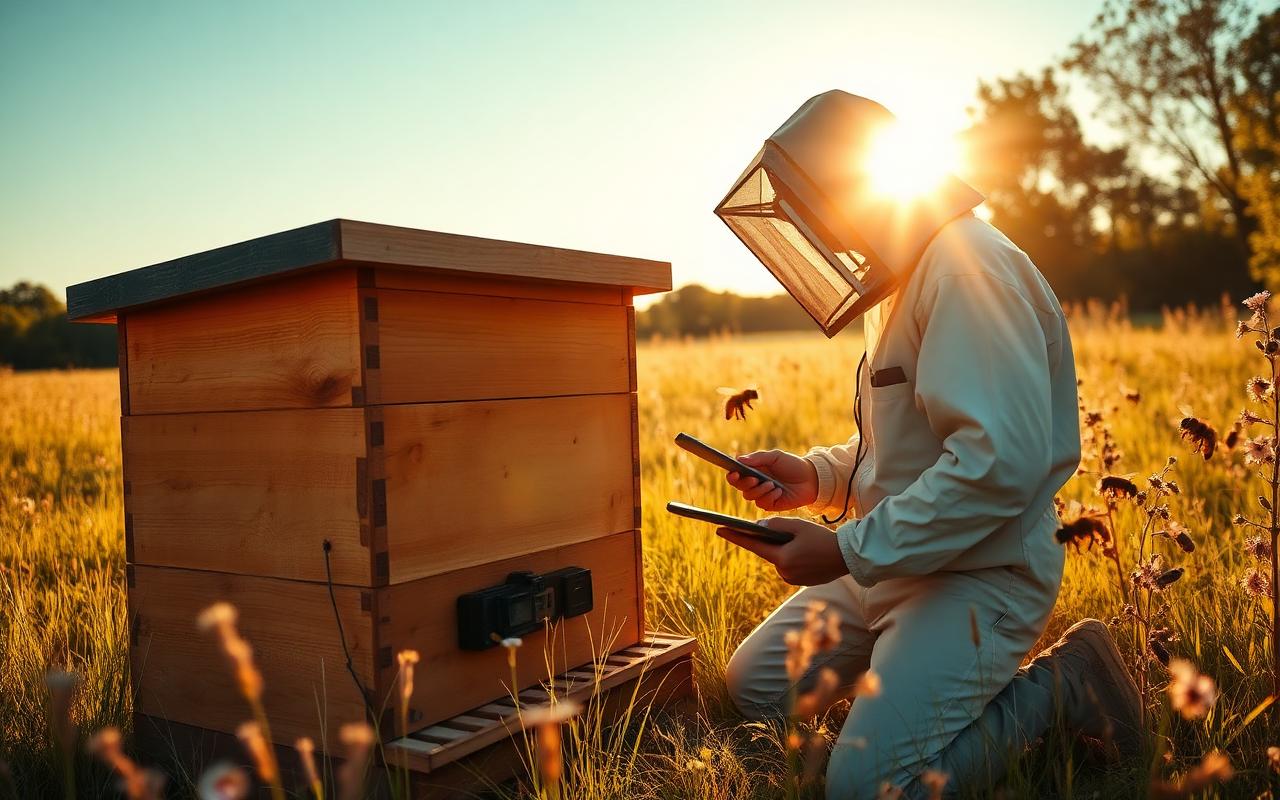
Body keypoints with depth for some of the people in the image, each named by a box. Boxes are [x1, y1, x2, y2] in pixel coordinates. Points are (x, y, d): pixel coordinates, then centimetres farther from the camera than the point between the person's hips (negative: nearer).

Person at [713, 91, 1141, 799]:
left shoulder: (969, 268, -19)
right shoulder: (903, 278, 15)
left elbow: (1001, 461, -30)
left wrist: (849, 550, -24)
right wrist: (816, 476, 3)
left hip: (979, 573, -10)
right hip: (889, 562, 10)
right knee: (753, 684, 11)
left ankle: (1059, 685, 2)